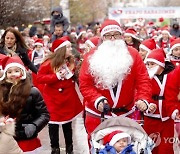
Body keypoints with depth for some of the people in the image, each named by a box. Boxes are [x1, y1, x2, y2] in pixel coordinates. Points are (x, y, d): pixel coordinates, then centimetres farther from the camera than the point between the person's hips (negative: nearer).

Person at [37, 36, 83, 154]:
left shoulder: (72, 62, 2)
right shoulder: (49, 62, -13)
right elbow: (40, 78, -18)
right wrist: (57, 76, -23)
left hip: (68, 99, 4)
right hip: (54, 100, -4)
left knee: (68, 124, 13)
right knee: (54, 125, 4)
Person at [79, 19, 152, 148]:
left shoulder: (133, 55, -2)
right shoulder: (91, 57, -4)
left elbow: (143, 80, -7)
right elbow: (85, 84, -7)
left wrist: (143, 99, -23)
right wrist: (97, 100, -22)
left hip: (126, 113, 1)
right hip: (98, 114, 0)